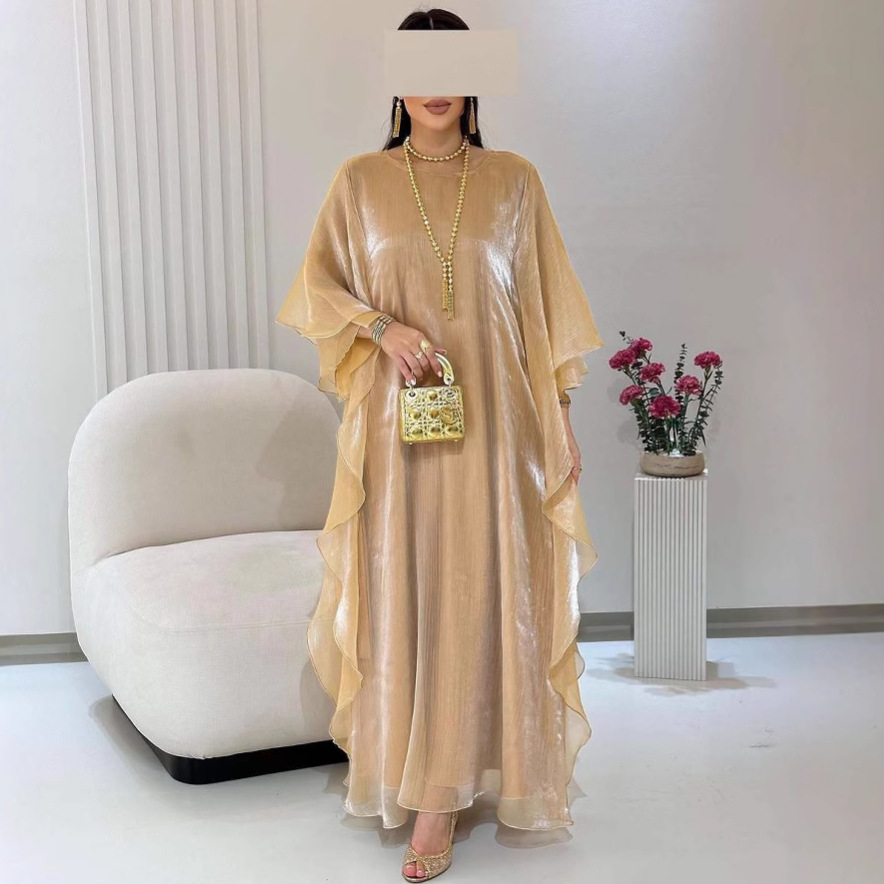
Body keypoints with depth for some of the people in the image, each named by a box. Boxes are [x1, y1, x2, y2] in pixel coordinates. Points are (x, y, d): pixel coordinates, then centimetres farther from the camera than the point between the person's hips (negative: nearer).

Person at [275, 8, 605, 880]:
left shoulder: (513, 179, 5)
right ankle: (419, 774, 18)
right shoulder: (360, 179, 6)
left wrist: (561, 417, 4)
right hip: (397, 421, 1)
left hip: (490, 417, 0)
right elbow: (317, 287, 6)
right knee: (401, 593, 3)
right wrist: (383, 326, -13)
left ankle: (441, 794, 3)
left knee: (476, 595, -3)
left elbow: (543, 303, 7)